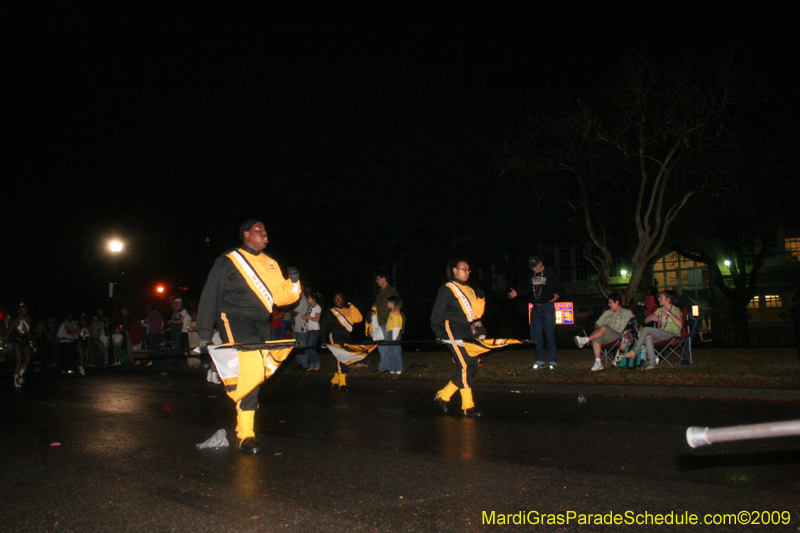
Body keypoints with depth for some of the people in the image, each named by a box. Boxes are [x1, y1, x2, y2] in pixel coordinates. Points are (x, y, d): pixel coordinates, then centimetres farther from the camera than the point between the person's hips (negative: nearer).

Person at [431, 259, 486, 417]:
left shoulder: (470, 290, 20)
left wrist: (475, 323, 6)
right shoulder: (447, 289, -3)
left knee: (472, 366, 4)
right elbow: (436, 314, -7)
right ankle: (468, 406, -7)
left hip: (467, 331, 8)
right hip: (453, 330, -8)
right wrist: (440, 334, -14)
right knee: (465, 366, -12)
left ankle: (443, 395, 13)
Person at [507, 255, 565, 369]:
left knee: (549, 334, -6)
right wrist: (517, 293, 11)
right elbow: (529, 289, 21)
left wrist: (557, 295, -10)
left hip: (547, 307, -5)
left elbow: (560, 287, 4)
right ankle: (540, 360, 13)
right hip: (535, 308, 5)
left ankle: (552, 360, 2)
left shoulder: (550, 273, -1)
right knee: (535, 335, 4)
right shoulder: (532, 274, 13)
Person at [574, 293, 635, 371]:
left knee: (604, 328, -35)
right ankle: (598, 362, -35)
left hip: (618, 335, -4)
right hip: (605, 336, 4)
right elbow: (597, 323, 22)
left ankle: (586, 340, -42)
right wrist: (597, 330, -2)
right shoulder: (607, 313, 27)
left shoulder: (627, 313, 16)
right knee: (596, 338, -32)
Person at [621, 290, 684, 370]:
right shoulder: (660, 310, 19)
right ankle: (651, 364, -33)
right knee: (648, 337, -29)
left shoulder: (676, 310, -1)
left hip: (672, 334, -6)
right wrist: (652, 317, -5)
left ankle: (633, 352, -22)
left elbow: (680, 324, -21)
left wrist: (669, 313, -18)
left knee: (646, 329, -25)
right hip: (660, 335, 6)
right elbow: (646, 320, 17)